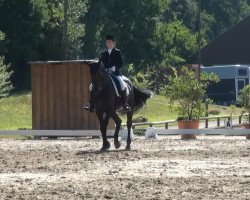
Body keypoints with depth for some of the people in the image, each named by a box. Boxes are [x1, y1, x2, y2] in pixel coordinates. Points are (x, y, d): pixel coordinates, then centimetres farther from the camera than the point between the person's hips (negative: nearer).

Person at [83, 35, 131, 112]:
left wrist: (115, 68, -19)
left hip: (116, 74, -4)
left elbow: (121, 63, -2)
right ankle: (91, 105, -3)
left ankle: (125, 104, -21)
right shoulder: (103, 53, 15)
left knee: (122, 85, -33)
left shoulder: (117, 52, 5)